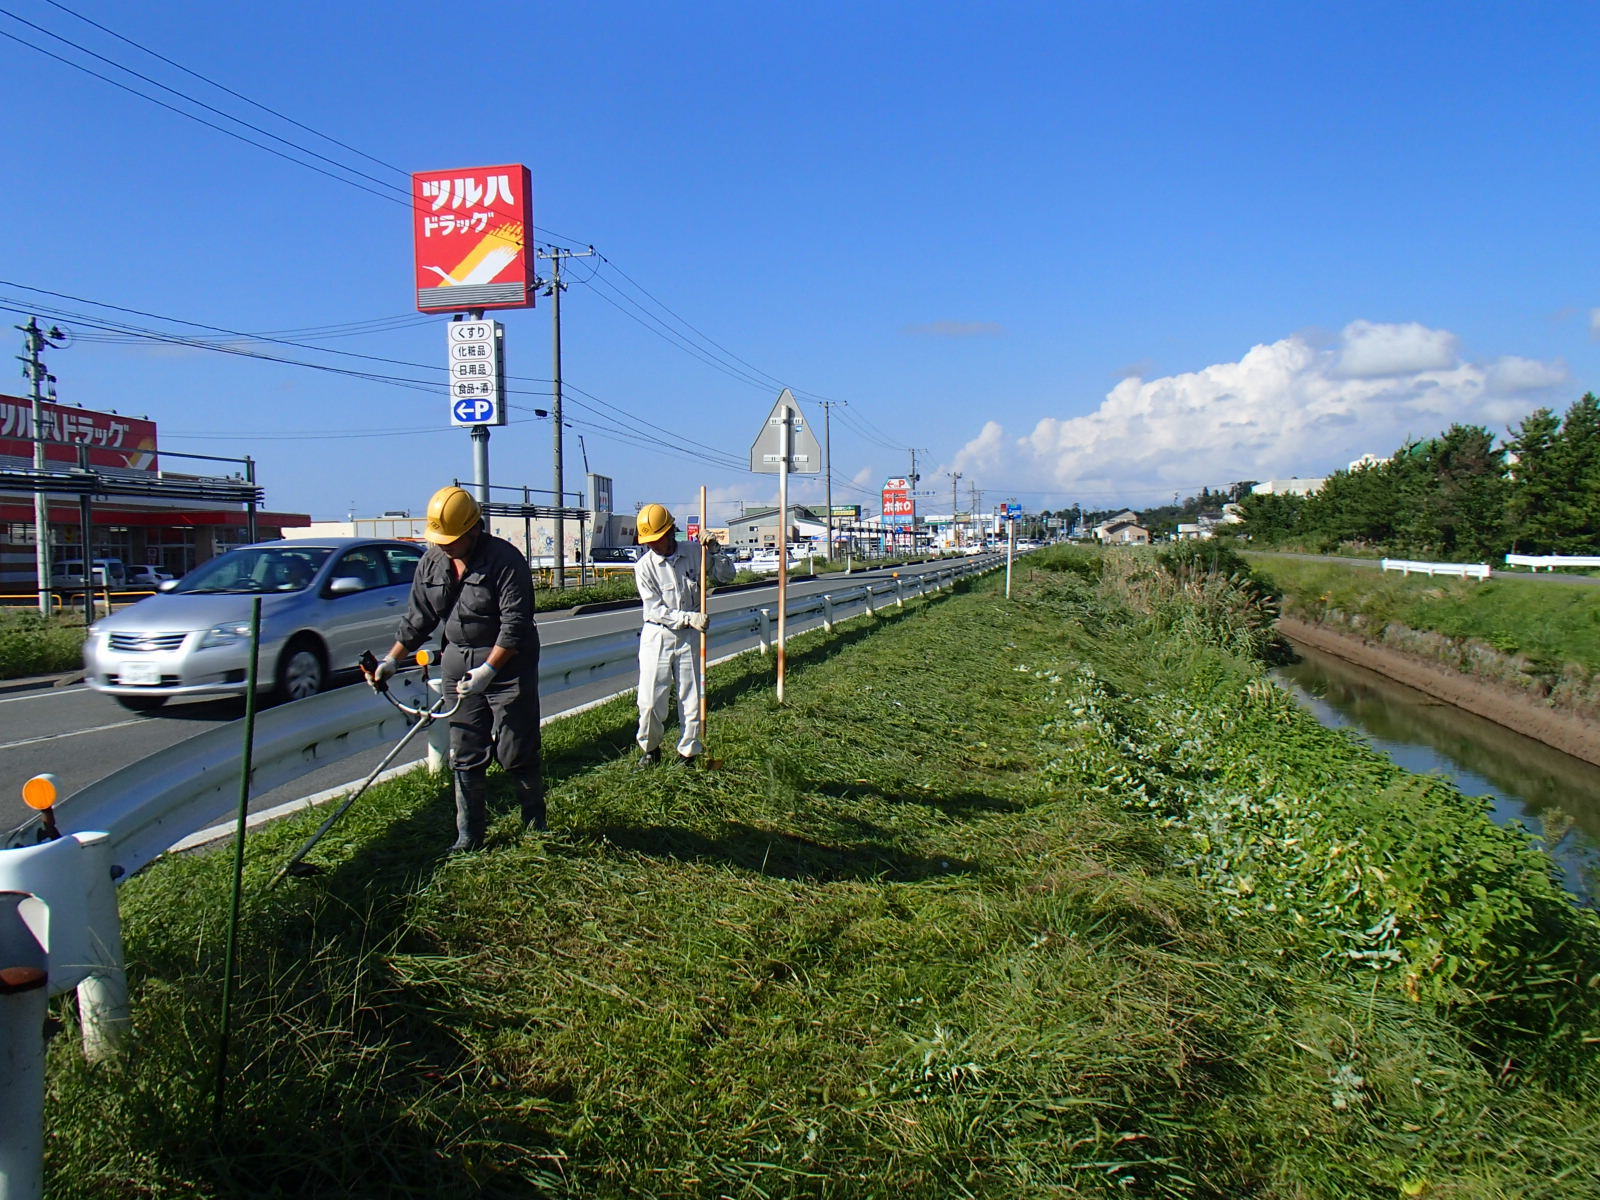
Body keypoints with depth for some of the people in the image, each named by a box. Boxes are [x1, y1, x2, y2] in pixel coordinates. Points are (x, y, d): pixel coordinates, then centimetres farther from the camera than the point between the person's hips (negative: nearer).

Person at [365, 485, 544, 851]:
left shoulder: (506, 560, -18)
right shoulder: (432, 562, 4)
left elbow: (514, 625, -21)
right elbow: (418, 618, 14)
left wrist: (487, 671, -26)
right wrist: (391, 661, 9)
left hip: (508, 665, -6)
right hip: (458, 665, 6)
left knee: (516, 753, -1)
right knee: (465, 757, 8)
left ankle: (536, 822, 19)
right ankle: (469, 835, 18)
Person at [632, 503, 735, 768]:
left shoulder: (694, 555, -1)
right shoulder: (644, 566, -8)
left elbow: (727, 577, 6)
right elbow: (655, 610, -14)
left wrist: (714, 550, -10)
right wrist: (689, 618, -25)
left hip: (688, 637, 2)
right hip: (657, 636, -2)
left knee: (691, 699, 6)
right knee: (650, 701, -2)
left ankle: (688, 753, 20)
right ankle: (650, 748, 21)